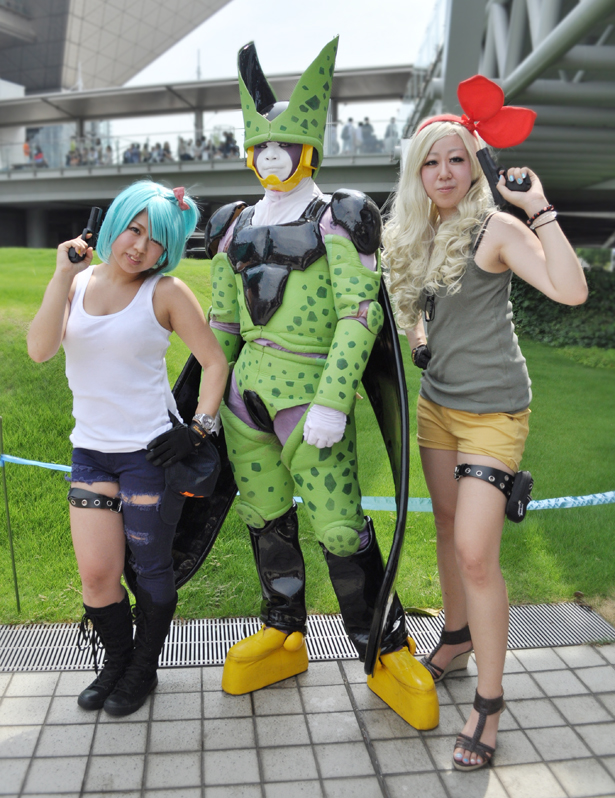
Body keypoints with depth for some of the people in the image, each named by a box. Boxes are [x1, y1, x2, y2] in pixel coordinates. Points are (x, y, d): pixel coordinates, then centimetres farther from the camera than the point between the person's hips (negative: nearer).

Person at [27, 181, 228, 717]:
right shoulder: (80, 282, 5)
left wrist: (199, 429, -12)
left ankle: (143, 670, 32)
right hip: (90, 449, 4)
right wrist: (63, 276, -14)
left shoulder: (165, 292, -6)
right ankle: (115, 664, 33)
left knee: (150, 569, 9)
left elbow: (215, 362, -4)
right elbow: (40, 350, -10)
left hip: (149, 451, -4)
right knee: (96, 573, 6)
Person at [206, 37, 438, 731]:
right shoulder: (235, 227, 14)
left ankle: (389, 654, 16)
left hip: (311, 397, -6)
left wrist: (332, 403, -21)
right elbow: (222, 321, 16)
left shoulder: (337, 220, -3)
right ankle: (283, 638, 33)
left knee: (341, 527, -4)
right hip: (247, 393, 6)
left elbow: (361, 315, -12)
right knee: (265, 519, 13)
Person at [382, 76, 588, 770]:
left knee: (476, 551, -11)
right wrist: (417, 338, 10)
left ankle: (489, 701, 5)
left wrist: (539, 208, -23)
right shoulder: (413, 236, 10)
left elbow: (571, 290, -25)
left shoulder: (494, 228, -11)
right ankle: (456, 639, 39)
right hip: (436, 401, 7)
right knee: (447, 525, 17)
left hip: (491, 408, -7)